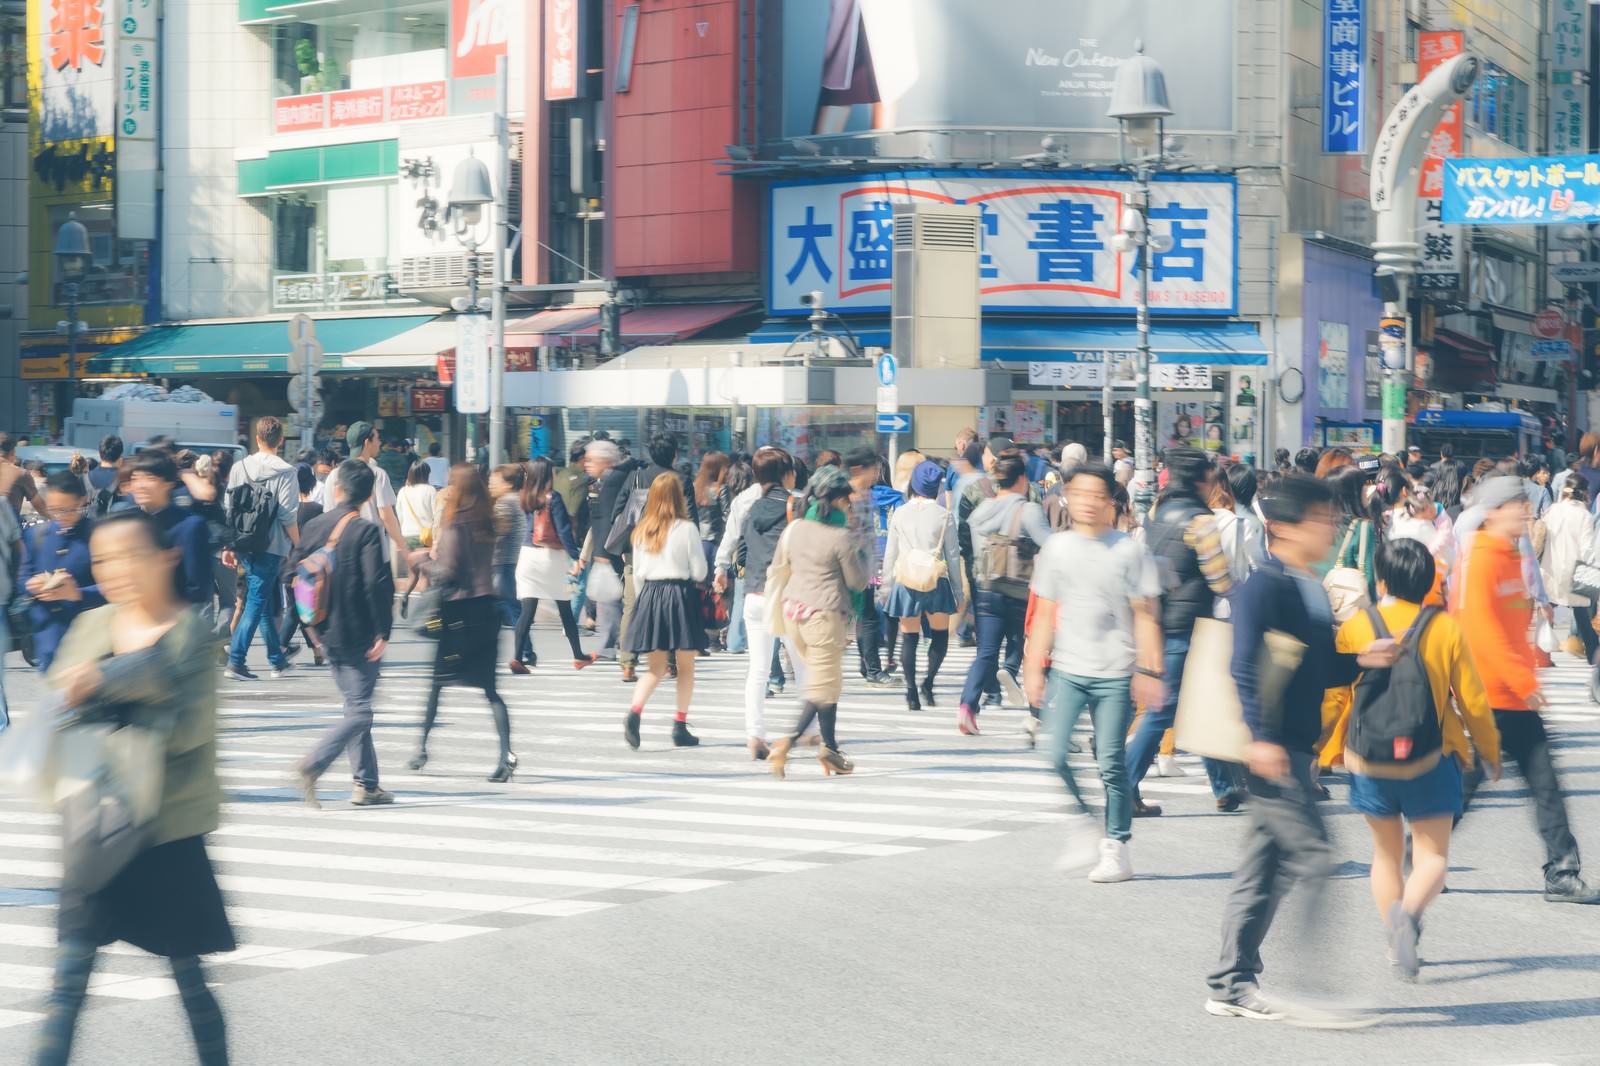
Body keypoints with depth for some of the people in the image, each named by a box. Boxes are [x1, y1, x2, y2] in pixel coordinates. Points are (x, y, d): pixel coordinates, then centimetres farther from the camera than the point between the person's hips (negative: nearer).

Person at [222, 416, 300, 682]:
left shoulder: (240, 468, 5)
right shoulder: (285, 472, -10)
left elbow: (229, 509, 7)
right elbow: (288, 516, -12)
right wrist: (299, 545, 1)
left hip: (245, 547, 5)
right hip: (270, 548, -5)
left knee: (265, 602, 16)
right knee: (257, 602, -3)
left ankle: (277, 660, 25)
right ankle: (236, 661, -10)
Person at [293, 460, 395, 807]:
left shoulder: (314, 527, 3)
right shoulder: (366, 531, -14)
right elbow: (377, 585, -20)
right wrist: (383, 632, -12)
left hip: (327, 633, 7)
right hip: (358, 633, -7)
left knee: (355, 705, 16)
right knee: (359, 711, -2)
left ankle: (366, 785, 17)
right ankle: (311, 768, -18)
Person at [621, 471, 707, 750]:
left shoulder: (642, 530, 4)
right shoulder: (687, 529, -9)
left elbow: (638, 572, 8)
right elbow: (699, 571, -5)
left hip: (650, 595, 4)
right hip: (681, 595, -4)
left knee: (655, 668, 9)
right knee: (686, 666, 10)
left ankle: (634, 712, -16)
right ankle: (680, 726, 9)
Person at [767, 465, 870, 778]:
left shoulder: (793, 529, 6)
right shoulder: (841, 538, -13)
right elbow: (857, 582, -4)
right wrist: (863, 553, 10)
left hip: (793, 609, 7)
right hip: (824, 615, -7)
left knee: (819, 679, 19)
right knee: (824, 685, 0)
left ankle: (830, 747, 20)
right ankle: (788, 740, -16)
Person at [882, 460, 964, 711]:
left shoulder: (900, 514, 2)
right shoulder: (943, 516, -3)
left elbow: (890, 553, 6)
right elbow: (953, 556, 0)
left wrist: (887, 585, 16)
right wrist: (958, 593, 7)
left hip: (905, 583, 2)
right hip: (936, 582, -1)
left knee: (909, 637, 8)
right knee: (940, 634, 11)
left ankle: (912, 691, 4)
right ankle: (928, 683, -6)